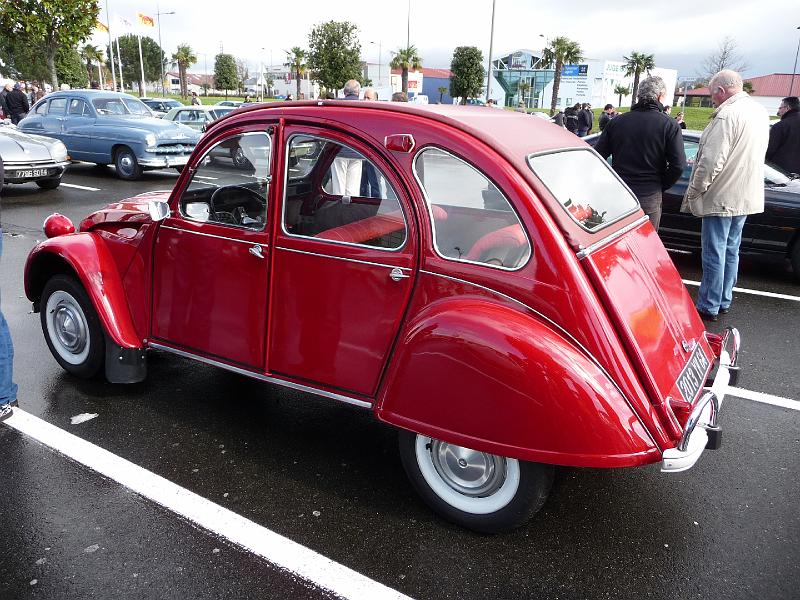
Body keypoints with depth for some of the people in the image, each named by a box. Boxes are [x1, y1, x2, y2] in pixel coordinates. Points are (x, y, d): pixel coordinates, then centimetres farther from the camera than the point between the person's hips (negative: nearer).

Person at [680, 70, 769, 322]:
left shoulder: (727, 115, -20)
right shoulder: (759, 112, 9)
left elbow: (711, 162, -23)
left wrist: (693, 192, -12)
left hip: (721, 198, -9)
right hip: (747, 196, 9)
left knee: (714, 254, -1)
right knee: (731, 250, 17)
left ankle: (708, 307, 7)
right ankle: (724, 301, 27)